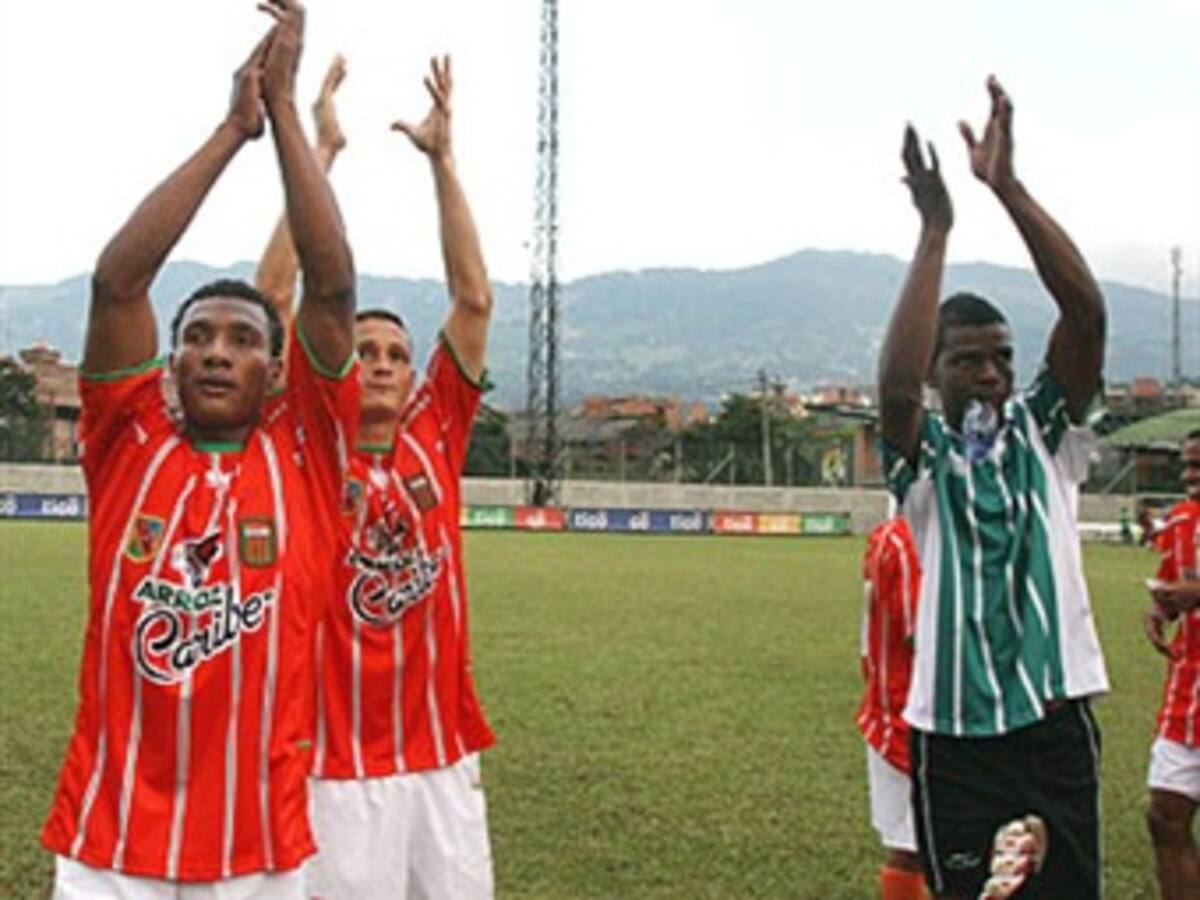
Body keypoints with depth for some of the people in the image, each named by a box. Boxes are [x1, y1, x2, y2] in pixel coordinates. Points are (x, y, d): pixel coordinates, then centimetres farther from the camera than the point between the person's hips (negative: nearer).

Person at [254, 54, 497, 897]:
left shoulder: (434, 439, 6)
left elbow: (474, 299, 3)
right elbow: (276, 293, -6)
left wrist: (443, 156, 2)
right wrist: (319, 149, -5)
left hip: (443, 755, 3)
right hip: (341, 763, -3)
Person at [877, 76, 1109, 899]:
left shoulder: (1044, 433, 5)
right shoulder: (924, 457, -2)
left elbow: (1087, 313, -10)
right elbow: (895, 385, -25)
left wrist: (1008, 187, -17)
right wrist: (935, 228, -23)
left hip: (1057, 725, 2)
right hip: (956, 739, -2)